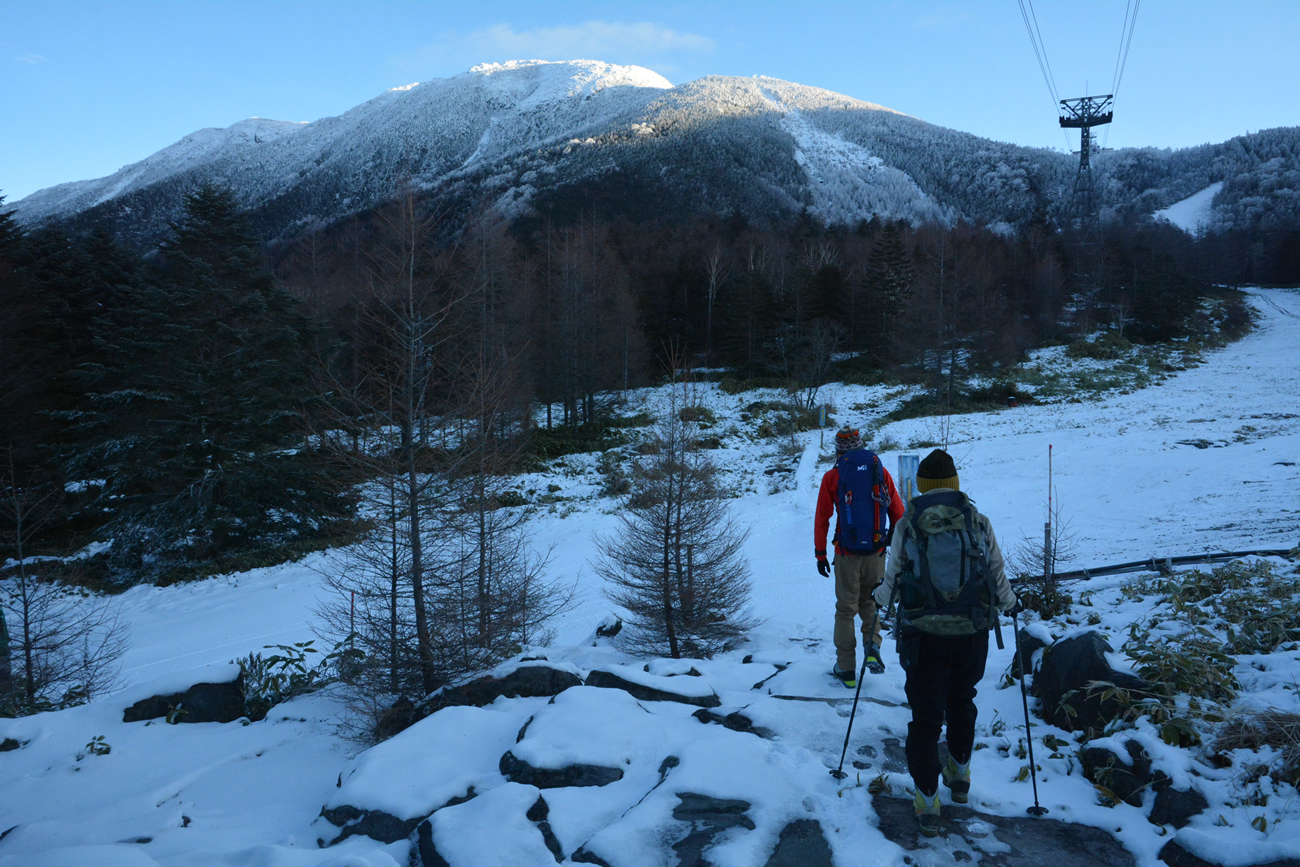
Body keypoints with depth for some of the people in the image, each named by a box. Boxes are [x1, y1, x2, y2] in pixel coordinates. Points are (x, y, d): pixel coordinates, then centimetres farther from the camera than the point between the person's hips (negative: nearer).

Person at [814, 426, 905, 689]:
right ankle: (872, 647, -2)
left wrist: (820, 554, 6)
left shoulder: (832, 477, -3)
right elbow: (898, 514, 5)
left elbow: (821, 519, -1)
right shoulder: (881, 472, 3)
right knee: (870, 602, 21)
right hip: (876, 552, 2)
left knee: (846, 608, 9)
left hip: (847, 553, -2)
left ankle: (846, 669, 12)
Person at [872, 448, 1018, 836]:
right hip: (973, 633, 2)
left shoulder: (906, 526, -5)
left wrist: (880, 597, 23)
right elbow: (998, 578, 4)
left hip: (924, 636, -2)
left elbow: (893, 581, 1)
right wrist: (1008, 600, 26)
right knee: (961, 703, 26)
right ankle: (960, 776, 44)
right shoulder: (979, 523, -2)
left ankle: (927, 804, 12)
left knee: (925, 716, 8)